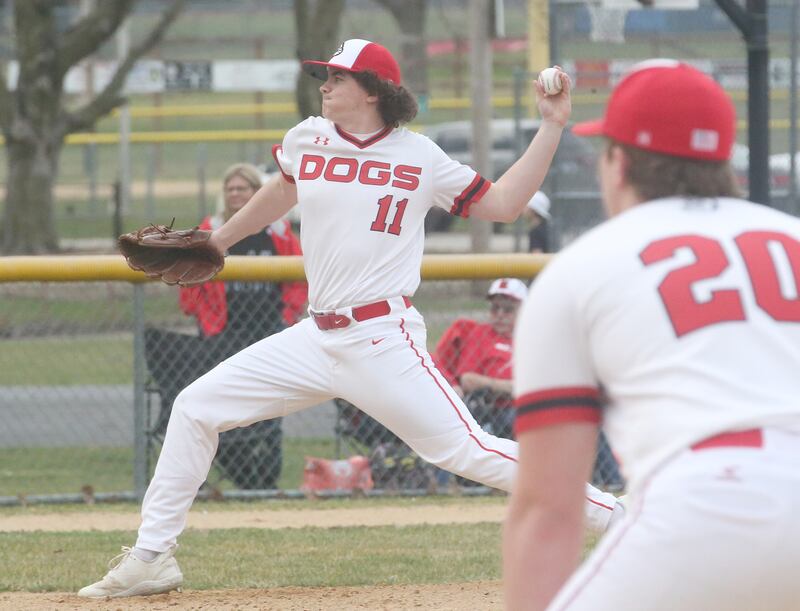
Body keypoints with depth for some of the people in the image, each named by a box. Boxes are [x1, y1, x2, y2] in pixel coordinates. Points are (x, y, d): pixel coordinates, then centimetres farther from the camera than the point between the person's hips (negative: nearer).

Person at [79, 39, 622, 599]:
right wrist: (217, 241, 38)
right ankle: (153, 557, 13)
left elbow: (503, 204, 0)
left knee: (467, 451, -16)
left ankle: (616, 516, -8)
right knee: (195, 407, 4)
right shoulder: (308, 139, 8)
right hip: (316, 337, 6)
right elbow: (283, 191, 29)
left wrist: (552, 128, -6)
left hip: (384, 340, -5)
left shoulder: (418, 157, -3)